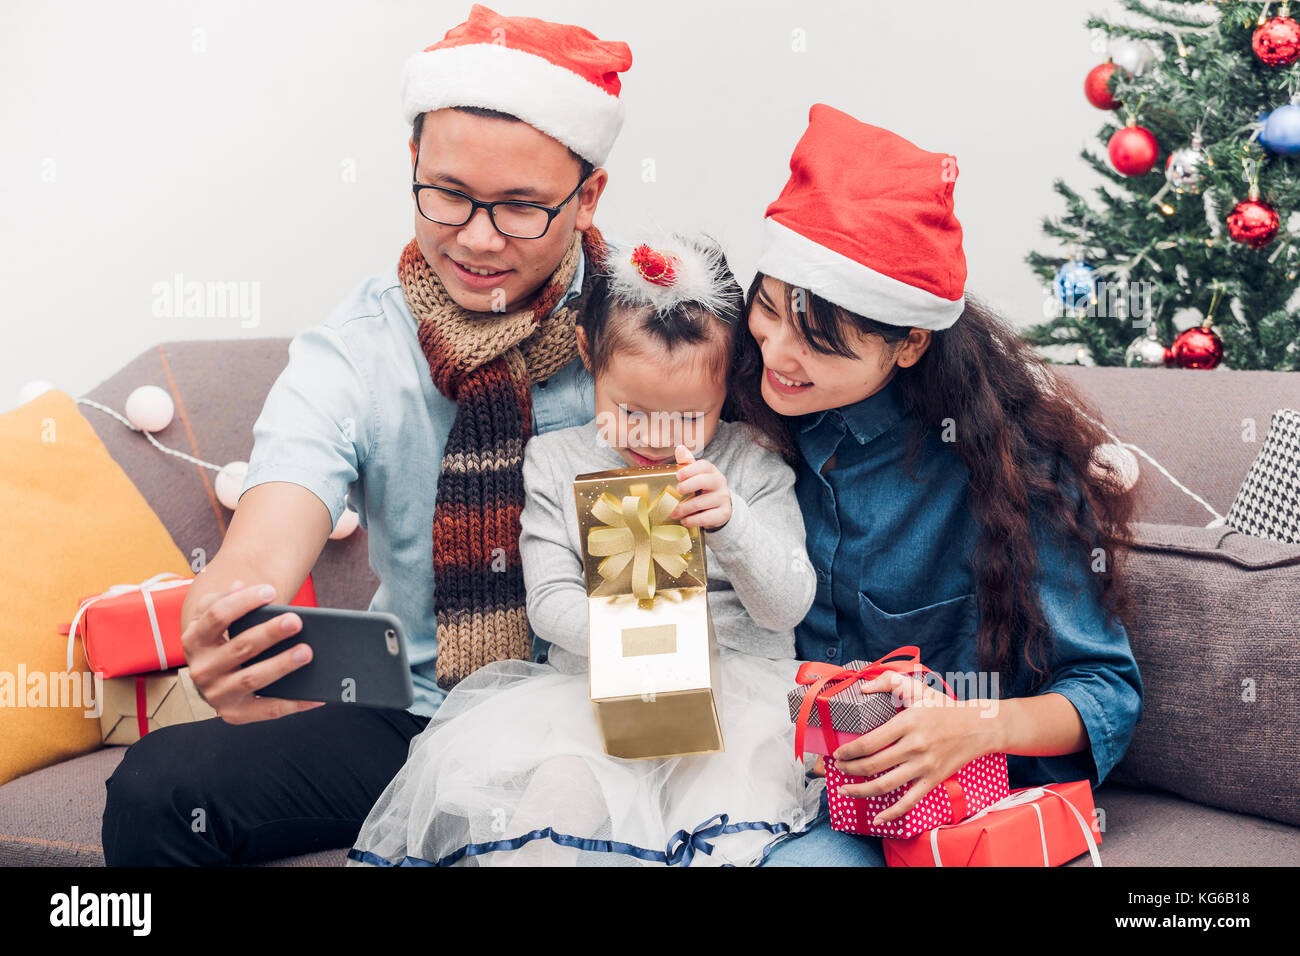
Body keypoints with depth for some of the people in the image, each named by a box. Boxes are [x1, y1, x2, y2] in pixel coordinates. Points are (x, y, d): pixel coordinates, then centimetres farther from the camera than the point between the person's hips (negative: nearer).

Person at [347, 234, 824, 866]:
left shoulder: (753, 465, 4)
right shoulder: (556, 463, 7)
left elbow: (789, 606, -1)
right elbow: (549, 600, 2)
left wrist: (730, 519, -20)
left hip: (737, 682, 0)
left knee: (735, 790, -32)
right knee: (561, 787, -29)